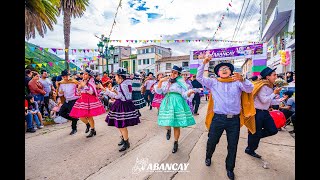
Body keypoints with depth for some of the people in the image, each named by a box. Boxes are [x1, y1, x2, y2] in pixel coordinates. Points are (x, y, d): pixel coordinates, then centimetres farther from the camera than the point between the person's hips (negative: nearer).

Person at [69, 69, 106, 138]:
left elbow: (91, 92, -19)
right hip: (82, 100, 6)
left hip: (90, 100, -6)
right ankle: (88, 124, 33)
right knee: (81, 116, 2)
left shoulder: (91, 82, -8)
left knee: (89, 116, -1)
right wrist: (79, 87, -4)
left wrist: (84, 85, -18)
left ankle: (92, 130, 17)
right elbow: (79, 92, 15)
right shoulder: (82, 81, 9)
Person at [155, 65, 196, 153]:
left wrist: (190, 92, -23)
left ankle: (175, 143, 25)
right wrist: (160, 81, -10)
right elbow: (158, 91, 2)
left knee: (176, 126, 3)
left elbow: (185, 95, -2)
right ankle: (168, 130, 35)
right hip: (167, 104, 3)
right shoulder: (165, 82, 11)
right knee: (166, 123, -5)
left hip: (177, 104, -2)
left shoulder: (181, 83, 2)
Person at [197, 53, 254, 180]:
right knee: (212, 141, 12)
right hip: (218, 118, -1)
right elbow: (199, 77, -4)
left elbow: (250, 89, -10)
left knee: (233, 146, 14)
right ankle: (208, 157, 45)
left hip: (234, 119, 1)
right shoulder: (213, 82, 4)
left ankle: (230, 168, 38)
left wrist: (242, 80, -31)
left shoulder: (237, 82, 4)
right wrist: (204, 63, -13)